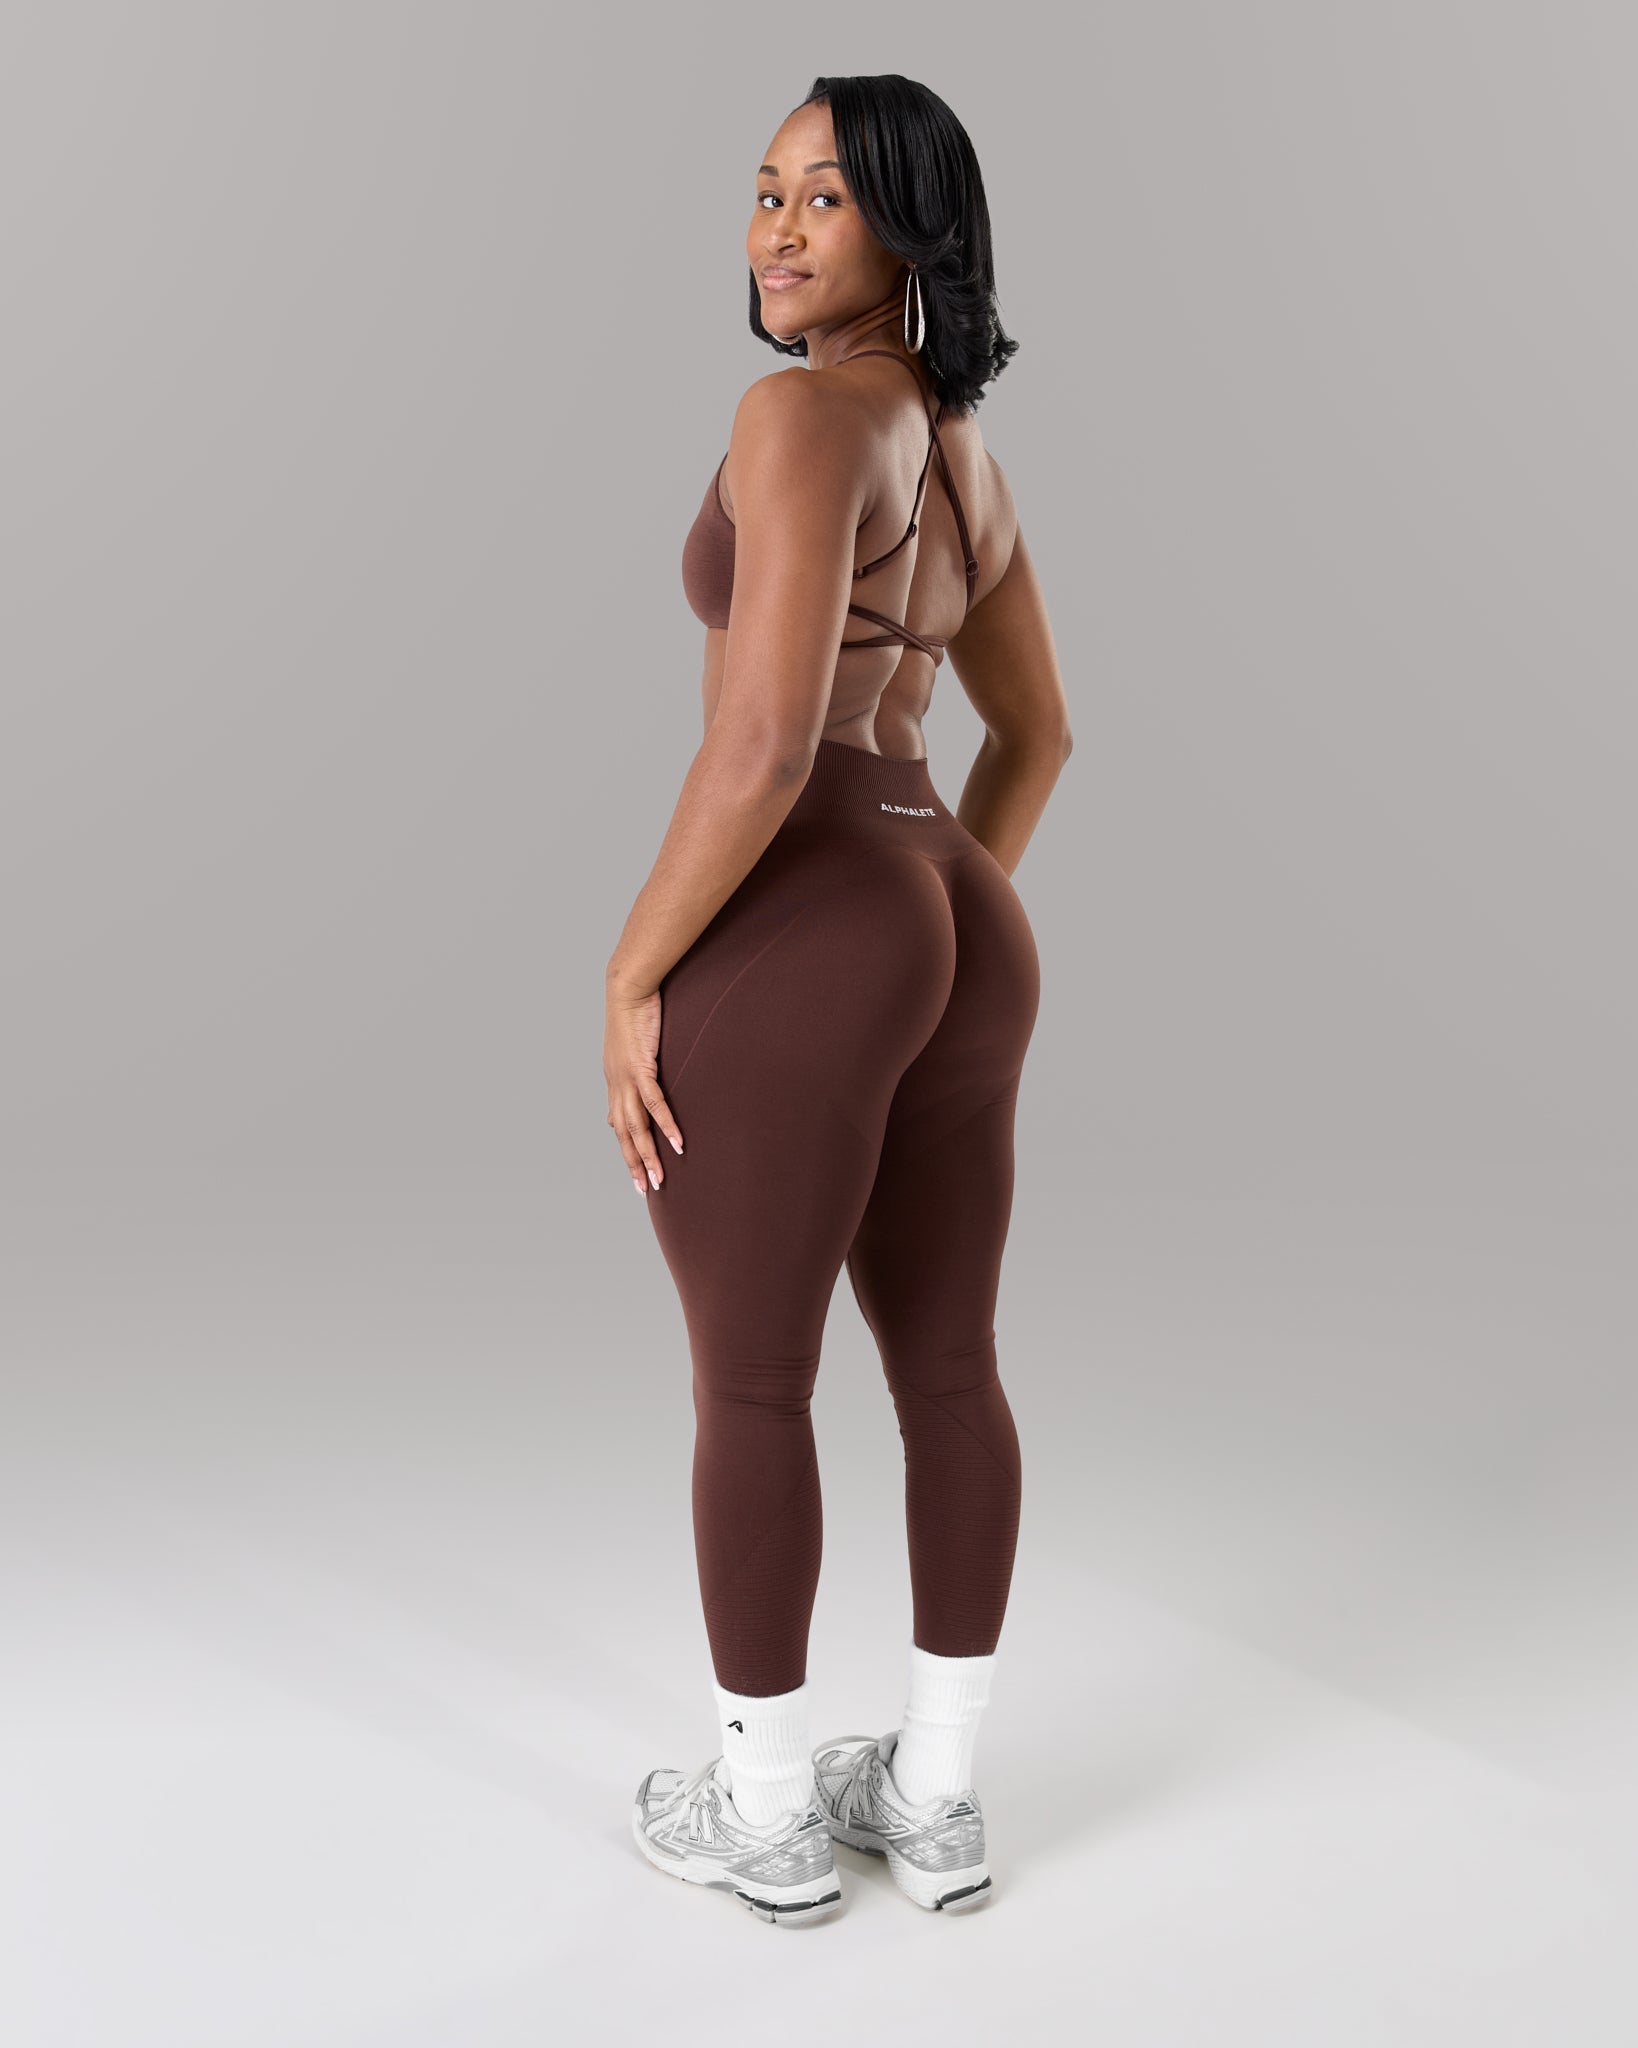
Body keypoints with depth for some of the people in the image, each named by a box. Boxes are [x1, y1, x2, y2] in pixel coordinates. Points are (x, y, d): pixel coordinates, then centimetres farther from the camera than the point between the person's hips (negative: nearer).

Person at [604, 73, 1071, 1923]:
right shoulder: (963, 457, 16)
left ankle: (770, 1812, 21)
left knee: (745, 1388, 6)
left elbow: (767, 741, -22)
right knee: (947, 1373, 15)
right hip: (953, 952, 9)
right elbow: (1036, 731, 24)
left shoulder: (804, 417, -13)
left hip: (787, 954, -9)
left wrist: (632, 972, -13)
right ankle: (935, 1799, 27)